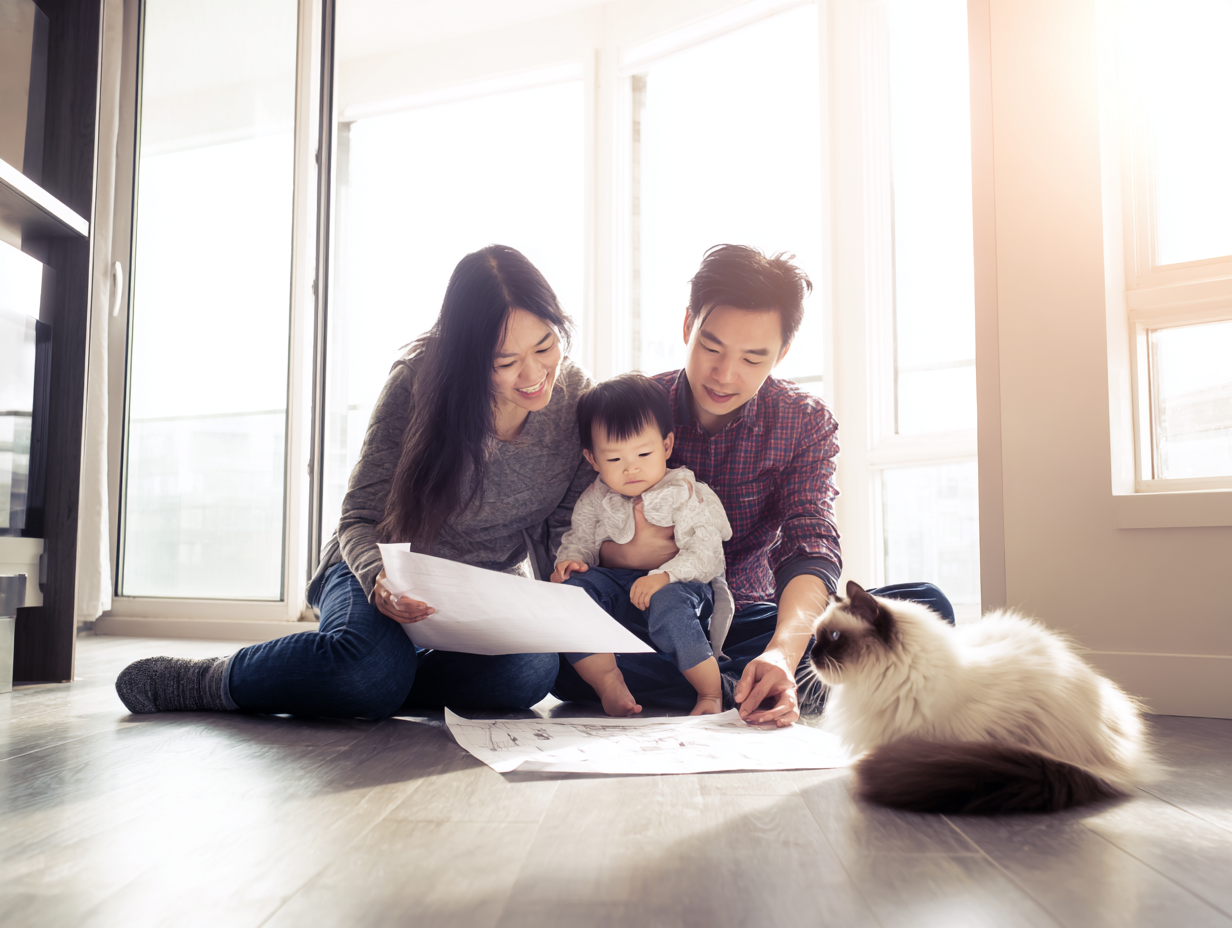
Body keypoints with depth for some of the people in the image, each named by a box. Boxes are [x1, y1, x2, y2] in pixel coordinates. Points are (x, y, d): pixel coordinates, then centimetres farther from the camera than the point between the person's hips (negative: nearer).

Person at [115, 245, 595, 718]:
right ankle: (198, 681, -9)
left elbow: (566, 531, -2)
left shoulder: (577, 398, -9)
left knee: (531, 669, -31)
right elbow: (360, 519, -13)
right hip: (386, 570, -2)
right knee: (370, 661, -36)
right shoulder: (418, 383, -18)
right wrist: (380, 580, -36)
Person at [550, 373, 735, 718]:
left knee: (668, 605, -39)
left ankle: (711, 693, -23)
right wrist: (570, 560, -10)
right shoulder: (594, 500, 7)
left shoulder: (687, 495, -6)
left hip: (679, 586, -4)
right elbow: (580, 539, 15)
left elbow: (705, 554, -14)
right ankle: (609, 684, -24)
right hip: (617, 587, 4)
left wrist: (665, 575, -31)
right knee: (572, 590, -24)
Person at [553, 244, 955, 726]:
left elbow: (810, 546, -16)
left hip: (748, 619, 2)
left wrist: (782, 650, -37)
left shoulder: (807, 423, -2)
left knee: (927, 606, -20)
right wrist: (620, 553, -29)